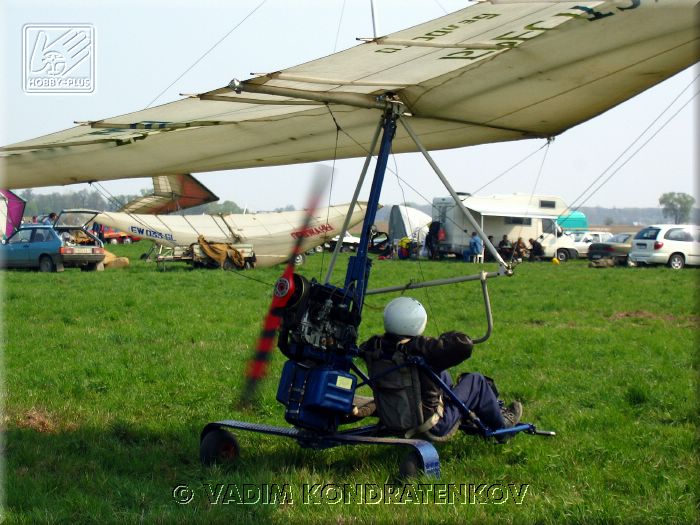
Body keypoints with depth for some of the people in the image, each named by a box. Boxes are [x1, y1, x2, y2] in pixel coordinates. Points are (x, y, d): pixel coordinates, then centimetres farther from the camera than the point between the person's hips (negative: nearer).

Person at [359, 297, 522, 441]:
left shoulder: (374, 348, -9)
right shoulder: (420, 349, -30)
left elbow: (362, 349, 17)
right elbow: (464, 344, -33)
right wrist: (446, 338, -8)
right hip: (432, 429, -7)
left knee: (441, 374, 27)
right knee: (476, 381, 10)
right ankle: (502, 424, 34)